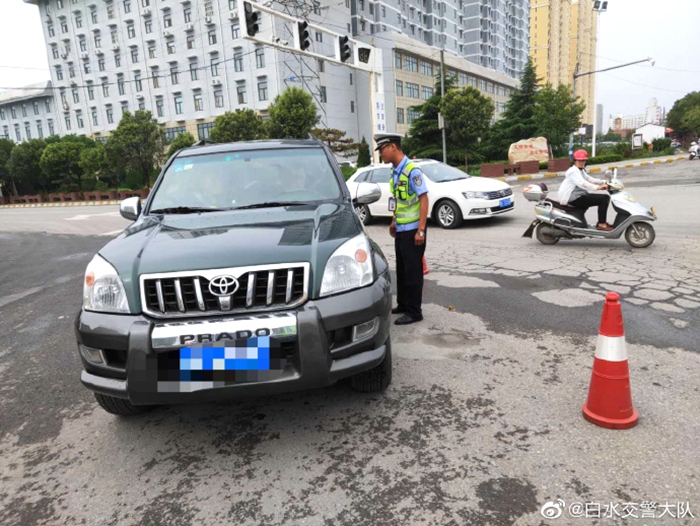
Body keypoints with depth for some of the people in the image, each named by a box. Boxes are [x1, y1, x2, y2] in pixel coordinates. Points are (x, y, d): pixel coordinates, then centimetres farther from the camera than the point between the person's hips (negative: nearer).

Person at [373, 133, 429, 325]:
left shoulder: (412, 170, -15)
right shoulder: (395, 171, 9)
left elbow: (423, 200, -18)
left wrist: (421, 230, -21)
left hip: (412, 229, -8)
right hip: (400, 229, 8)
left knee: (413, 271, -1)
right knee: (401, 270, 15)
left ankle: (414, 312, 9)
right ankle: (403, 305, 28)